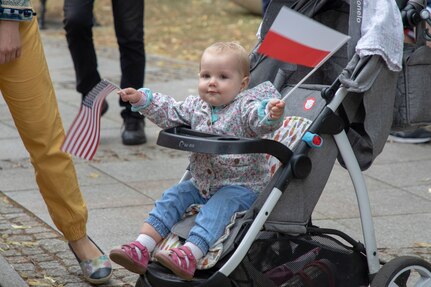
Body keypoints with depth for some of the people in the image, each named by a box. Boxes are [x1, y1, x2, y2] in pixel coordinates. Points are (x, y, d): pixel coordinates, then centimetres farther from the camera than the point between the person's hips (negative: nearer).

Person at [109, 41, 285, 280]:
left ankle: (190, 255, -47)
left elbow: (260, 121, -31)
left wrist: (272, 114, -55)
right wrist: (142, 99, 2)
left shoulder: (245, 108, -13)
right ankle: (142, 248, -11)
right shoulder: (196, 106, 7)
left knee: (217, 207, -31)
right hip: (201, 183, 7)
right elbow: (169, 112, 14)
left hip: (241, 187, -7)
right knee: (172, 198, -5)